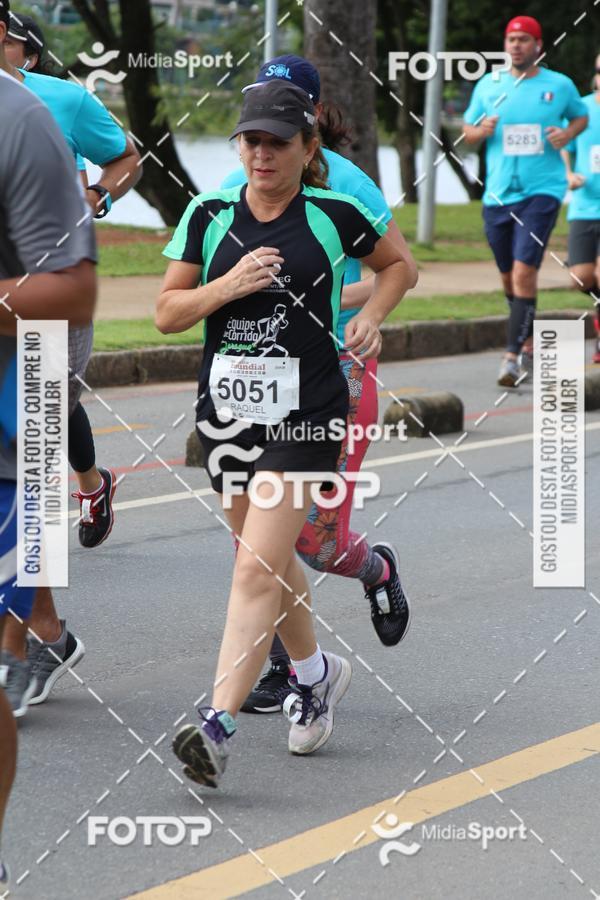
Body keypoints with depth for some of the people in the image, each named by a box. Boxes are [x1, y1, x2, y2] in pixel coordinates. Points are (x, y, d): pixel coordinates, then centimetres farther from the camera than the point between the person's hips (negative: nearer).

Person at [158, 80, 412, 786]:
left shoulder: (335, 216, -2)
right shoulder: (209, 215, 3)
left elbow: (395, 263, 17)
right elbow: (167, 312, 2)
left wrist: (372, 317, 0)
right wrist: (229, 284, -14)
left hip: (305, 410, -4)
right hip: (224, 404, 4)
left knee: (258, 569, -14)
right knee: (268, 559, 18)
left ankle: (216, 726, -20)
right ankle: (316, 673, 43)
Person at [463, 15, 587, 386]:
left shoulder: (560, 86, 2)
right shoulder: (489, 85, 7)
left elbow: (581, 116, 19)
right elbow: (467, 129, 15)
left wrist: (567, 134, -3)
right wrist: (481, 130, -9)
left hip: (541, 191, -4)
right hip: (498, 194, 4)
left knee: (524, 272, -17)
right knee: (510, 277, 12)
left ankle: (513, 357, -19)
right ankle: (531, 344, 34)